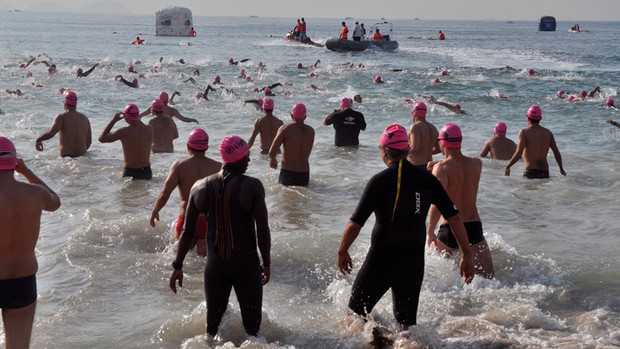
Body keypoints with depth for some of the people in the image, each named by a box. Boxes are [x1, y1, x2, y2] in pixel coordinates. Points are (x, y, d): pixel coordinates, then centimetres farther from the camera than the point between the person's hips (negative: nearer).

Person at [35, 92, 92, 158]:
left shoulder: (62, 116, -6)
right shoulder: (85, 118, 11)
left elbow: (50, 133, -19)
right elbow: (89, 141, 15)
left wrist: (38, 140, -1)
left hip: (66, 157, -5)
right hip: (81, 157, 5)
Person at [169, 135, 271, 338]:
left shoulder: (200, 187, 0)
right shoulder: (252, 186, -11)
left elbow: (188, 231, 3)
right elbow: (262, 229, -10)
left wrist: (178, 266, 11)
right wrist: (266, 262, 3)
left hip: (215, 265, 4)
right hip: (246, 264, -3)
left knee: (212, 324, 16)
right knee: (251, 326, 7)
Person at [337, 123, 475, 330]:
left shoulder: (380, 181, -13)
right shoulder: (426, 179, 0)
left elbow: (355, 224, -13)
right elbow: (454, 218, 0)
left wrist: (342, 252, 2)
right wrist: (467, 254, 7)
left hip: (382, 258, -5)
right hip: (415, 259, 5)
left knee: (356, 311, 11)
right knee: (407, 321, 15)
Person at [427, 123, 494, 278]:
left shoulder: (441, 168, -10)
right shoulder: (477, 164, 5)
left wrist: (430, 233, -16)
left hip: (450, 230, -3)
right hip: (474, 228, 3)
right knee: (489, 277, 4)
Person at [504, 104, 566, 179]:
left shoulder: (524, 132, -4)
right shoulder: (548, 133, 11)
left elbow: (518, 153, -12)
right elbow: (557, 152, 11)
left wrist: (507, 167, -2)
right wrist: (561, 169, 24)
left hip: (531, 172, -5)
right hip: (545, 173, 5)